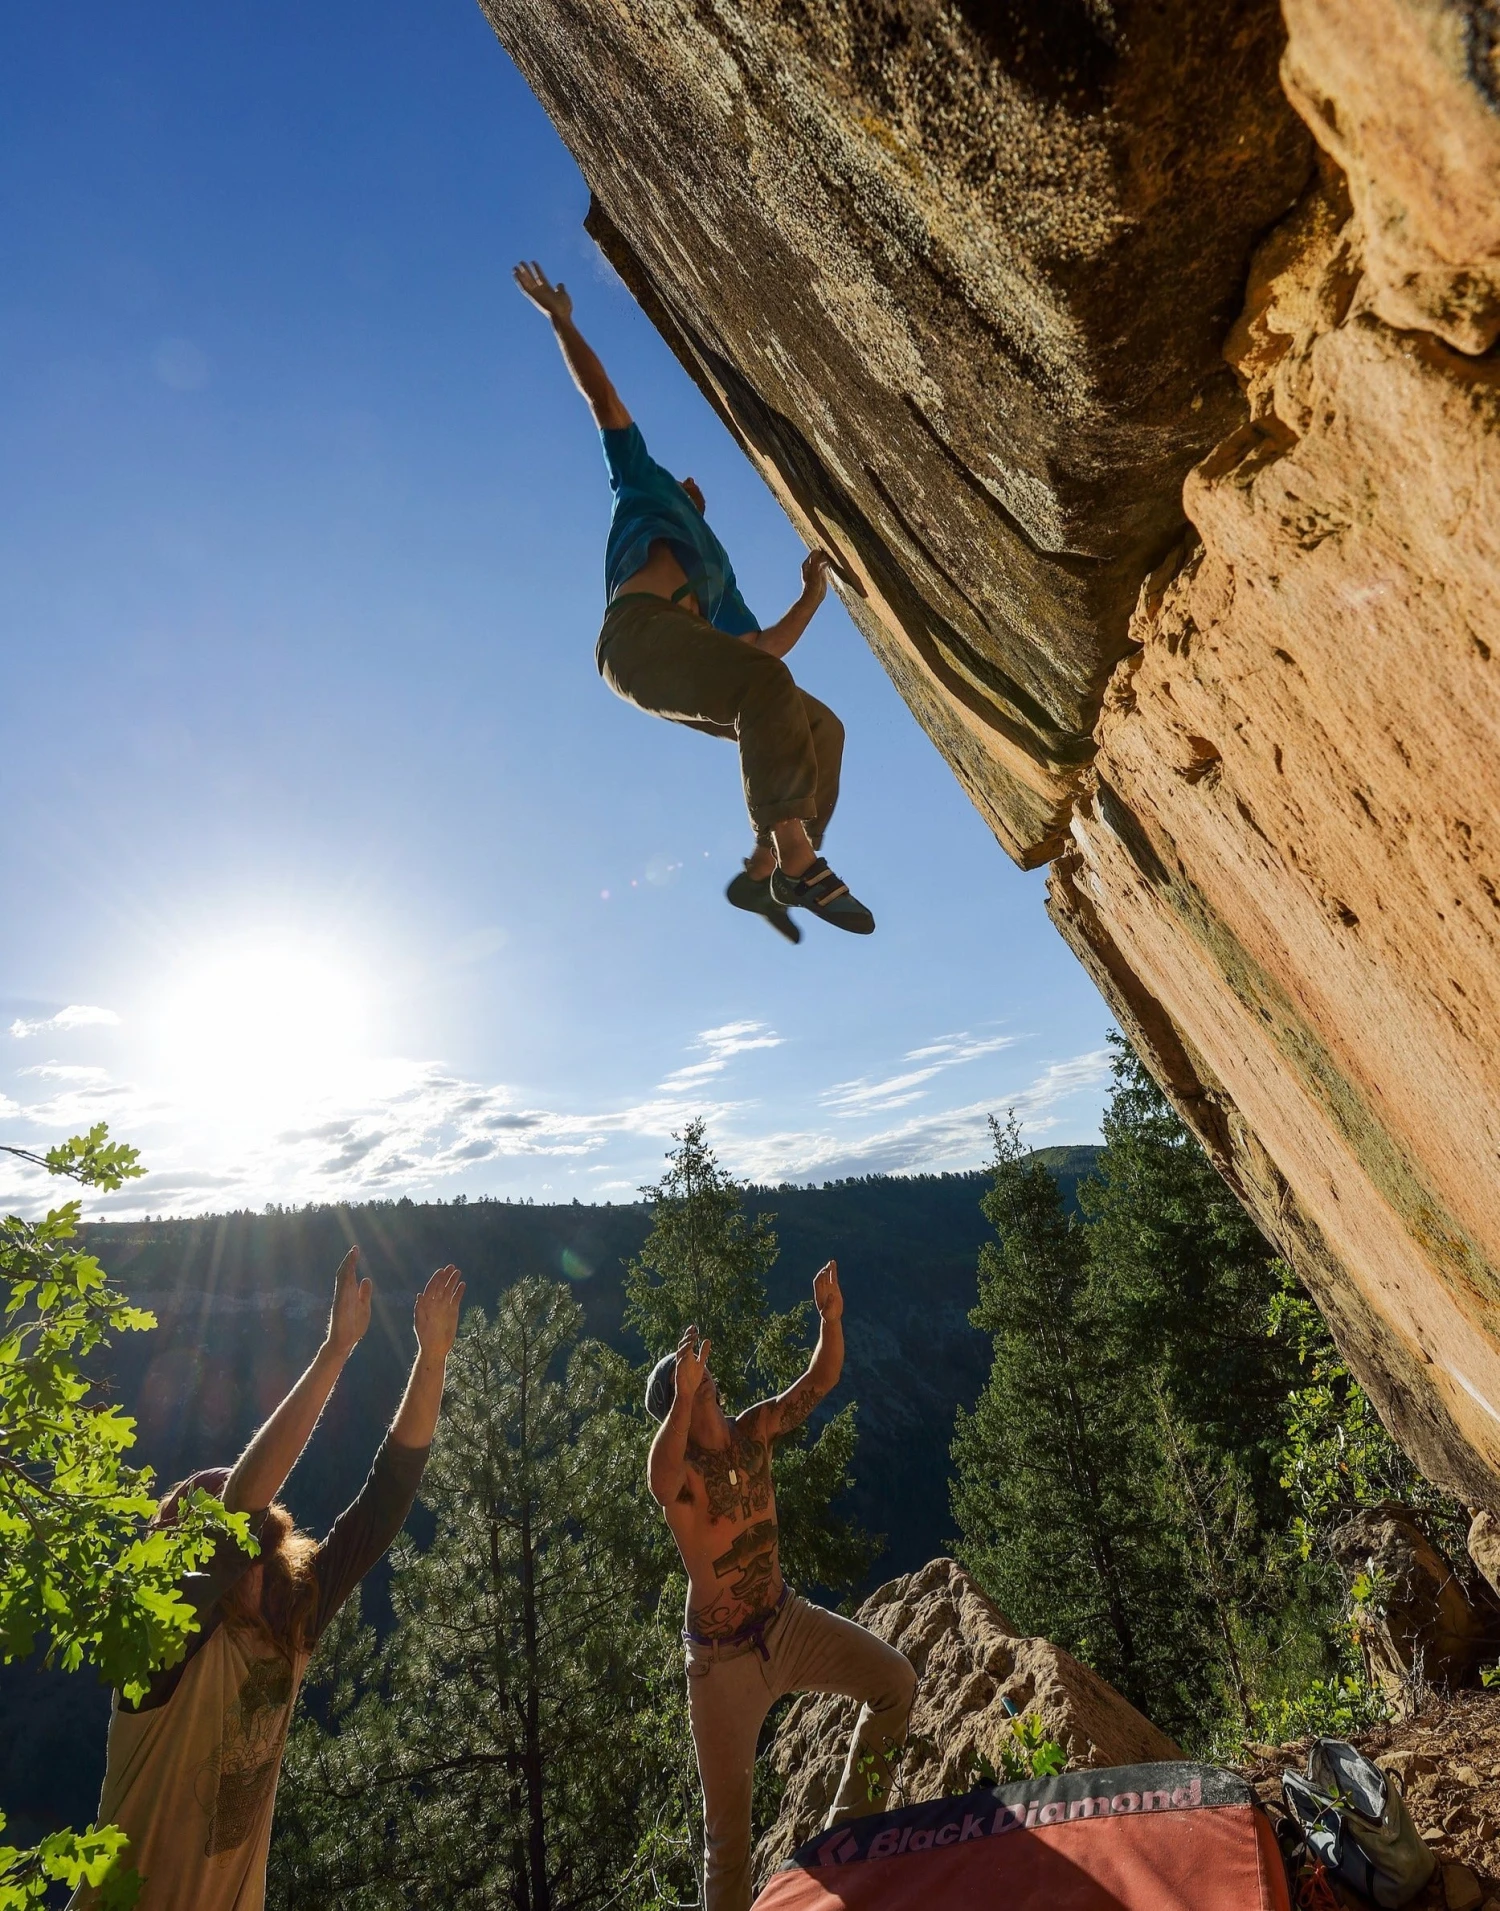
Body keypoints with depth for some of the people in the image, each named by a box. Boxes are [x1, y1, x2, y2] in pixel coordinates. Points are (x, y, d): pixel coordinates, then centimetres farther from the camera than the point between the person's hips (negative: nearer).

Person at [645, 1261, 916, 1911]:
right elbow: (661, 1483, -47)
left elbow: (820, 1380, -14)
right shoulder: (680, 1467, -21)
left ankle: (850, 1823, 17)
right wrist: (684, 1396, -59)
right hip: (722, 1657, -4)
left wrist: (831, 1319, -32)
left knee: (895, 1679, -5)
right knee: (727, 1816, 8)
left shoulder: (753, 1431, -8)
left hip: (788, 1621, 4)